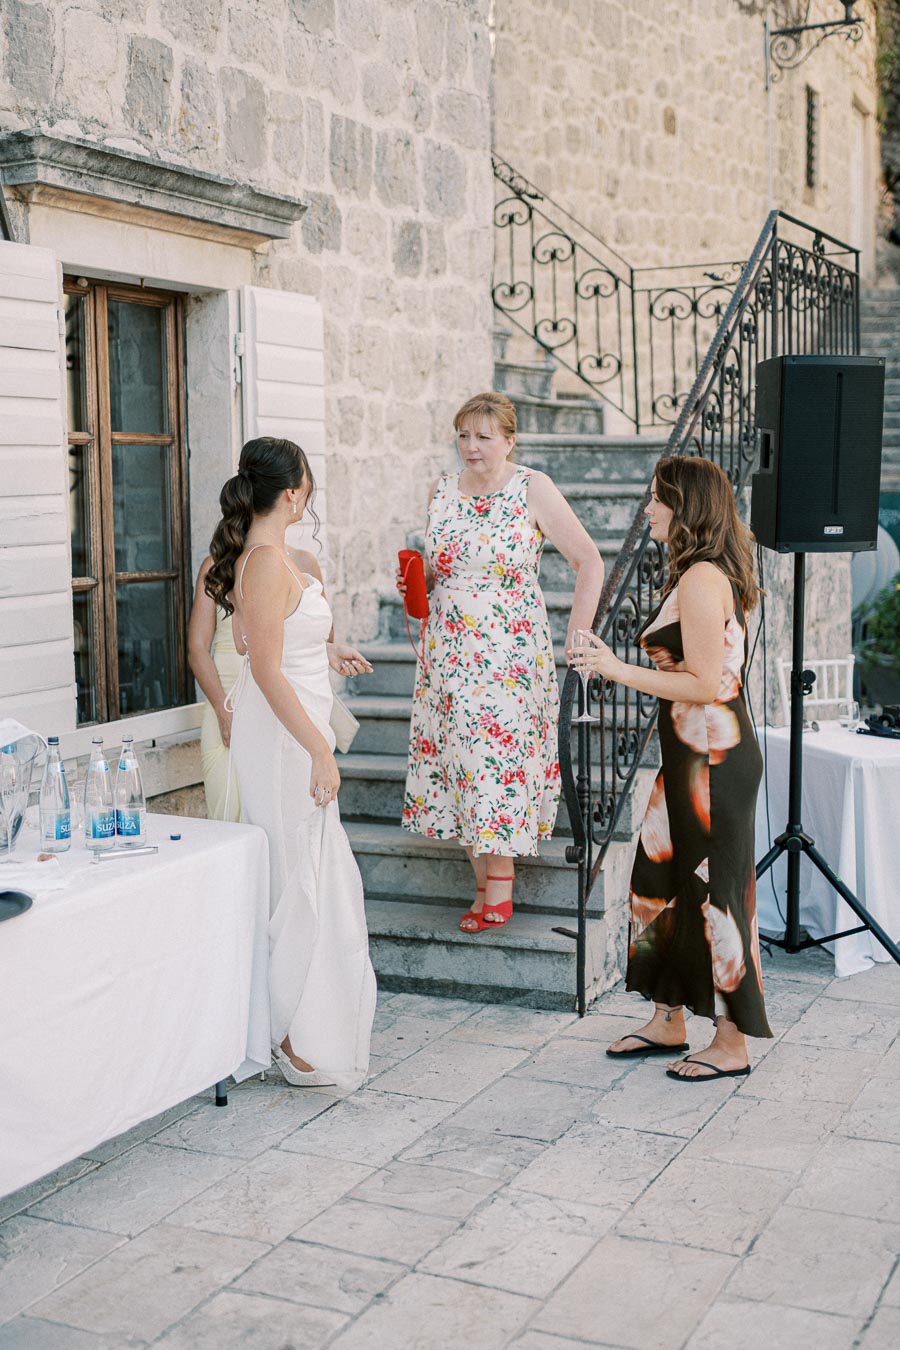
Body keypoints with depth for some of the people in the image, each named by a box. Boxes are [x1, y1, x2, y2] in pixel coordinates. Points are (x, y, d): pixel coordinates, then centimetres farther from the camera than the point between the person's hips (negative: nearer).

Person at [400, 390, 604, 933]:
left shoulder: (533, 490, -7)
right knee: (458, 764, 5)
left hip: (510, 658, -5)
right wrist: (415, 580, -2)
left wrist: (576, 640, -9)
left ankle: (498, 893, 6)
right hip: (448, 657, 5)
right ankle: (486, 887, 16)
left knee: (497, 765, -6)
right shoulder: (442, 491, 8)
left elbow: (590, 563, -5)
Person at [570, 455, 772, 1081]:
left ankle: (732, 1043, 13)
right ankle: (669, 1022, 27)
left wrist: (620, 671, -17)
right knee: (662, 880, 15)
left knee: (712, 891, 0)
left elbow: (705, 684, -22)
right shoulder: (705, 575, 13)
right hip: (694, 755, 10)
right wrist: (617, 665, 17)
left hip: (712, 760, -10)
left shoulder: (701, 579, -18)